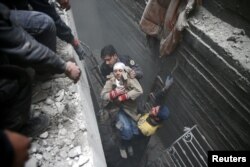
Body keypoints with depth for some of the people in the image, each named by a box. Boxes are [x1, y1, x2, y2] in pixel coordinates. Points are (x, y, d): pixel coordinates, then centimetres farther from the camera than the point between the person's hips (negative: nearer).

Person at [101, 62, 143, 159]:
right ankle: (123, 146, 18)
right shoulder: (110, 81, -9)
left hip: (131, 108, 1)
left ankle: (128, 144, 33)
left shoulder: (129, 79, -13)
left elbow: (139, 91, -25)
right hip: (118, 109, -1)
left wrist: (124, 96, -27)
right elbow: (103, 95, -11)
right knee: (126, 128, -17)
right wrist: (115, 92, -27)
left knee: (135, 128, -3)